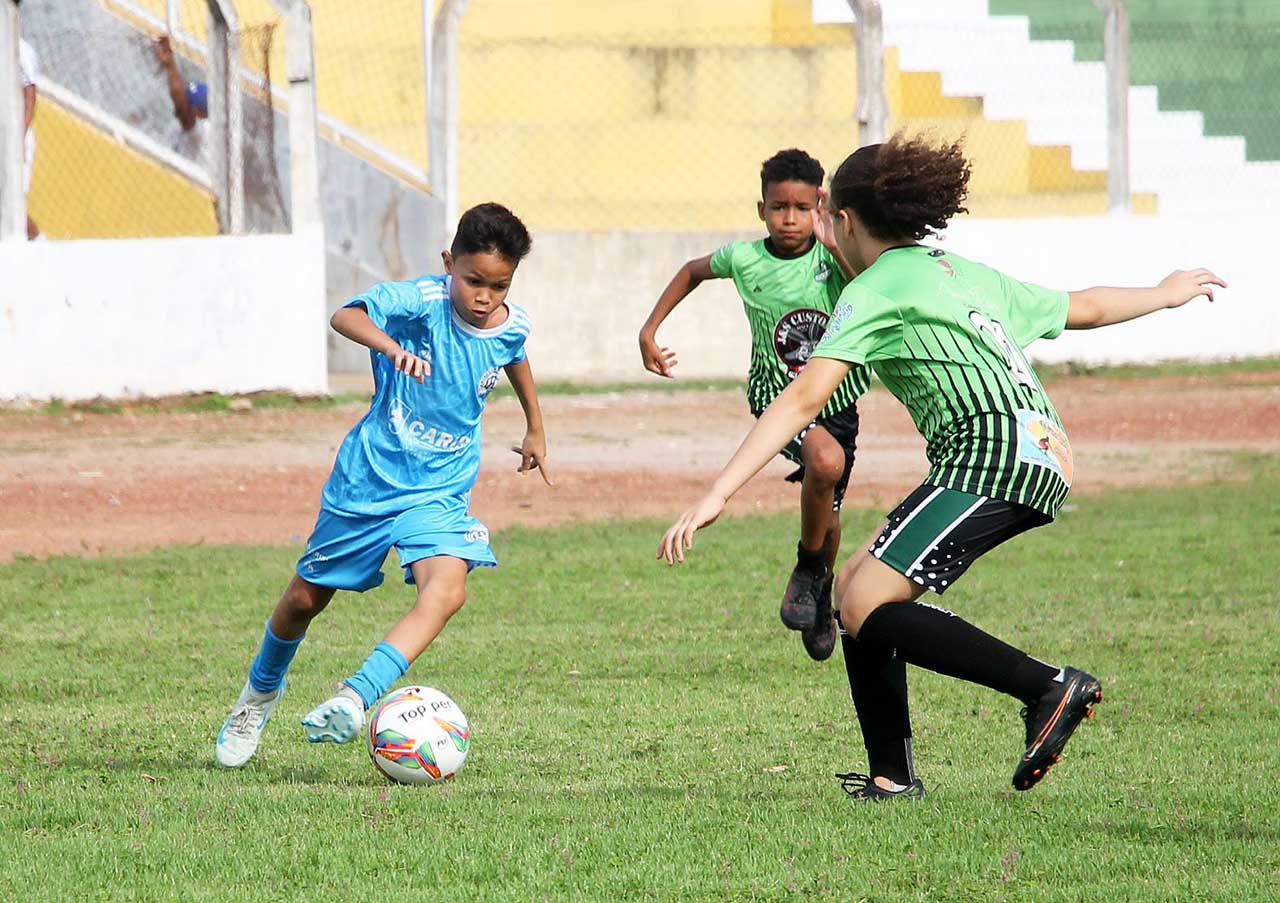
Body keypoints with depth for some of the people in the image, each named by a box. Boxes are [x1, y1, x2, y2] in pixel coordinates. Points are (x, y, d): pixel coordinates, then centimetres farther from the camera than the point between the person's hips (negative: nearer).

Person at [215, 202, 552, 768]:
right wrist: (390, 346, -58)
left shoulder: (511, 327, -6)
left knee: (447, 589, -27)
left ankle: (353, 700, -32)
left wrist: (535, 428, 33)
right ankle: (262, 689, 43)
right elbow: (345, 316, -39)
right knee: (306, 597, 13)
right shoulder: (423, 301, -21)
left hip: (440, 490, 2)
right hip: (369, 476, -2)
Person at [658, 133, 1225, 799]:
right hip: (1042, 457, 9)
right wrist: (1168, 294, 57)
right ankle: (892, 775, 11)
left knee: (868, 609, -17)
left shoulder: (877, 289, -1)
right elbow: (1086, 307, 36)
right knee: (854, 587, 13)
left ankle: (1051, 688, -24)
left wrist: (718, 494, -16)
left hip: (995, 456, -9)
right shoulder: (966, 274, 23)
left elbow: (802, 400, -12)